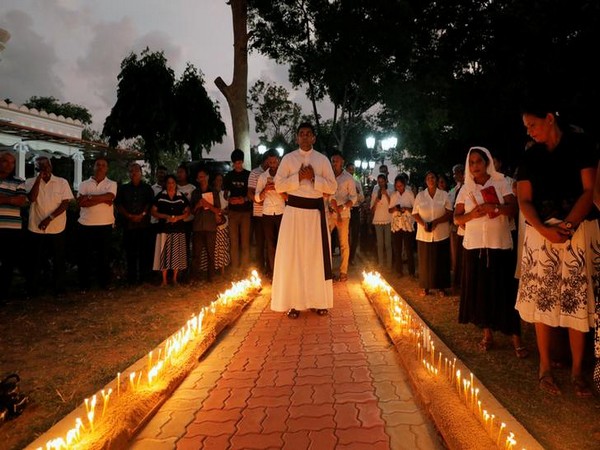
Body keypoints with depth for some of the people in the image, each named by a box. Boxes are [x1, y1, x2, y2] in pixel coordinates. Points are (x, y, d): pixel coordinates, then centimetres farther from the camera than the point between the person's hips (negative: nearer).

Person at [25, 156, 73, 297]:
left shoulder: (62, 182, -1)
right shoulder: (31, 182, 2)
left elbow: (65, 203, -7)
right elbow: (32, 198, -16)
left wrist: (49, 218, -15)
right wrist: (39, 178, -15)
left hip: (57, 228, -1)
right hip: (36, 228, 1)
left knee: (59, 260, 6)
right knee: (35, 260, 10)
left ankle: (59, 288, 19)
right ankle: (32, 289, 23)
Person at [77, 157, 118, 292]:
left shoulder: (112, 184, 4)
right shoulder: (84, 184, 5)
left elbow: (109, 197, -15)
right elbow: (80, 202, -10)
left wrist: (90, 197, -14)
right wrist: (102, 199, -14)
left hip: (105, 224, 0)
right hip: (86, 224, 0)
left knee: (104, 254, 8)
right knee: (85, 254, 6)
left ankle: (104, 281, 20)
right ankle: (84, 283, 17)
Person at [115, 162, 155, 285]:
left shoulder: (147, 188, 11)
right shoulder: (123, 188, 12)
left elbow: (150, 203, 3)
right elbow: (118, 204, 5)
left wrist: (142, 215, -10)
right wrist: (129, 216, -7)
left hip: (144, 224, -1)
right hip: (128, 224, 1)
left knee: (145, 251, -2)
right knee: (130, 252, 4)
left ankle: (144, 277, 7)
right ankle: (131, 278, 13)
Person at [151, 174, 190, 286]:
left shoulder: (181, 197, 7)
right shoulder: (160, 196, 4)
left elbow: (187, 212, 8)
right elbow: (153, 211, 3)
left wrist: (178, 217, -10)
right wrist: (165, 216, -12)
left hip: (178, 229, 1)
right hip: (164, 229, -1)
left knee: (177, 253, 3)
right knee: (164, 254, -2)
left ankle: (175, 278, 16)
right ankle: (164, 280, 7)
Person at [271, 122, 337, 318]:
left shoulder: (323, 159, 7)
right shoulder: (288, 158, 5)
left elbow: (332, 187, 2)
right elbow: (279, 185, -1)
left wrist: (314, 178, -12)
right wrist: (298, 177, -13)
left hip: (316, 211, 1)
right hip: (294, 210, -1)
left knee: (317, 255, 4)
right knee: (292, 256, -3)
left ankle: (319, 300, 14)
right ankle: (294, 302, 5)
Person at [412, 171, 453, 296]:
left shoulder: (444, 194, 2)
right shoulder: (420, 195, 6)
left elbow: (449, 213, -1)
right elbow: (415, 213, 4)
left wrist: (436, 221, -16)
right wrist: (423, 223, -14)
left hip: (441, 234, 0)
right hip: (424, 234, 1)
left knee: (441, 261, 5)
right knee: (425, 261, 4)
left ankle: (441, 286, 18)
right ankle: (425, 286, 16)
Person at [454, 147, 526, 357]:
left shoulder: (500, 184, 3)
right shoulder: (465, 189, 8)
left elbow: (514, 208, -6)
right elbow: (457, 218, 6)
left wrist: (494, 207, -22)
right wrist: (471, 214, -13)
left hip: (500, 244, -2)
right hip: (474, 245, 2)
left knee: (505, 289, -2)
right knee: (480, 289, 5)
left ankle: (516, 337, 7)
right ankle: (487, 334, 17)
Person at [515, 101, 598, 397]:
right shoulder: (530, 157, 12)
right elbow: (524, 200, 4)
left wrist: (568, 225, -17)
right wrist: (544, 230, -13)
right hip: (541, 232, 2)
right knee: (542, 298, 1)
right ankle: (545, 367, 10)